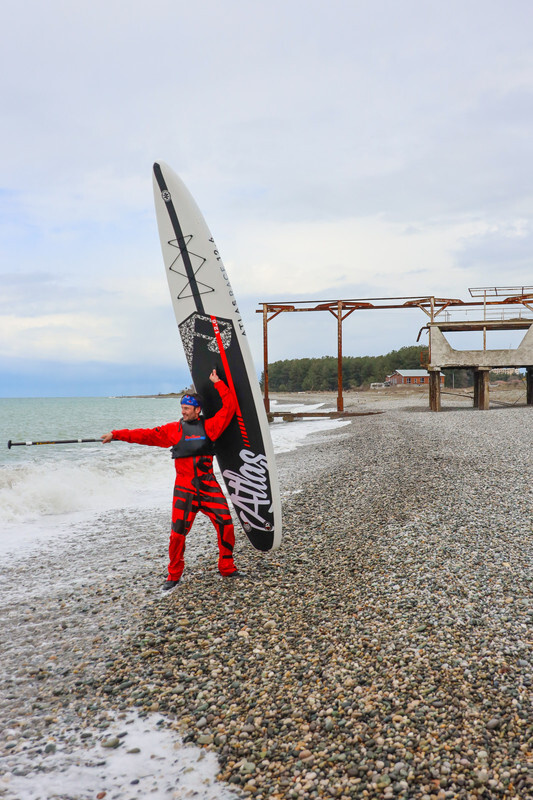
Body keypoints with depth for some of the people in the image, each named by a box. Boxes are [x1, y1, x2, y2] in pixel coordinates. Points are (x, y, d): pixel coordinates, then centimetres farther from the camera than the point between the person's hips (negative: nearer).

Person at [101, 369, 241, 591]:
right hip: (184, 488, -1)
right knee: (178, 532, -6)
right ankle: (174, 576, 14)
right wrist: (116, 435, -1)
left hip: (209, 486, 1)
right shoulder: (173, 430, 4)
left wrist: (218, 384, 1)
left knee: (226, 525, -2)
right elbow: (147, 435, 2)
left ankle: (227, 568, 19)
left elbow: (229, 407, 2)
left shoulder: (209, 426, 4)